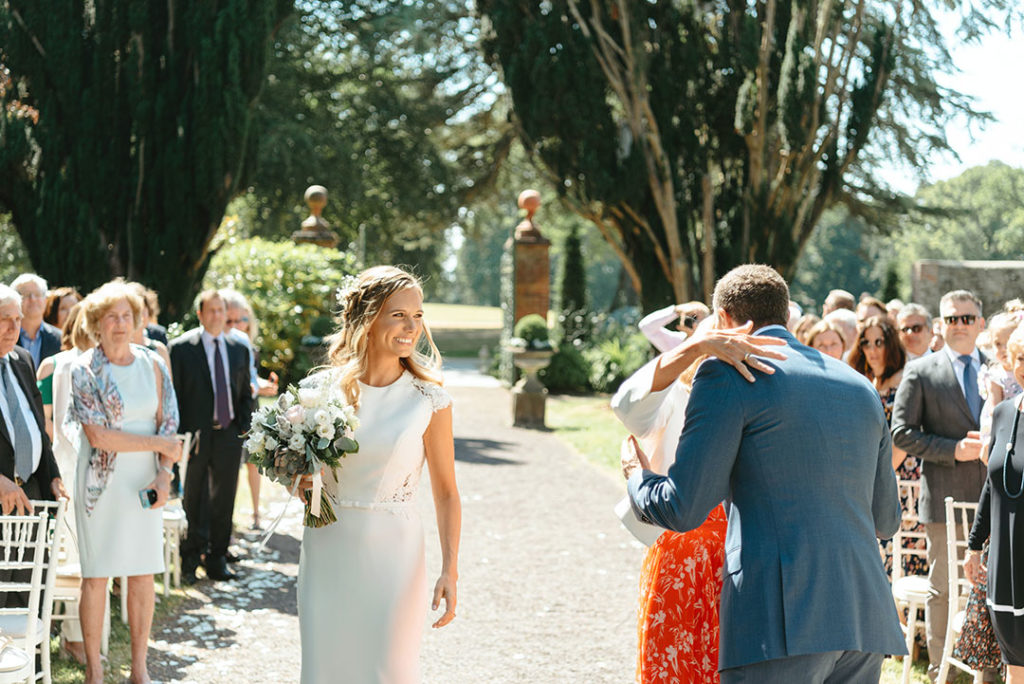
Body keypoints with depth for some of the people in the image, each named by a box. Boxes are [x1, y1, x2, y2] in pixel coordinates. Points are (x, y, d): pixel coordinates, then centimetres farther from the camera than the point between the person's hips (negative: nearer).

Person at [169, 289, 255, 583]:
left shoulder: (238, 349, 11)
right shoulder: (181, 347, -3)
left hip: (228, 435, 4)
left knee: (224, 500, 8)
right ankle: (189, 562, 14)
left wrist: (244, 428, 4)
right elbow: (173, 395, -4)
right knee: (193, 502, 4)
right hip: (195, 435, -4)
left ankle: (217, 560, 18)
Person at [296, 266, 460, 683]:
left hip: (393, 553, -2)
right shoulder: (319, 390, -1)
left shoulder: (428, 399, -6)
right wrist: (299, 484, -9)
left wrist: (449, 570, -14)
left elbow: (446, 492, -4)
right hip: (326, 551, 2)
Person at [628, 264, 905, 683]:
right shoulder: (859, 386, 19)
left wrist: (638, 477, 18)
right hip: (867, 618, 7)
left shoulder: (729, 373, -1)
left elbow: (682, 509, -4)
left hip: (782, 621, -7)